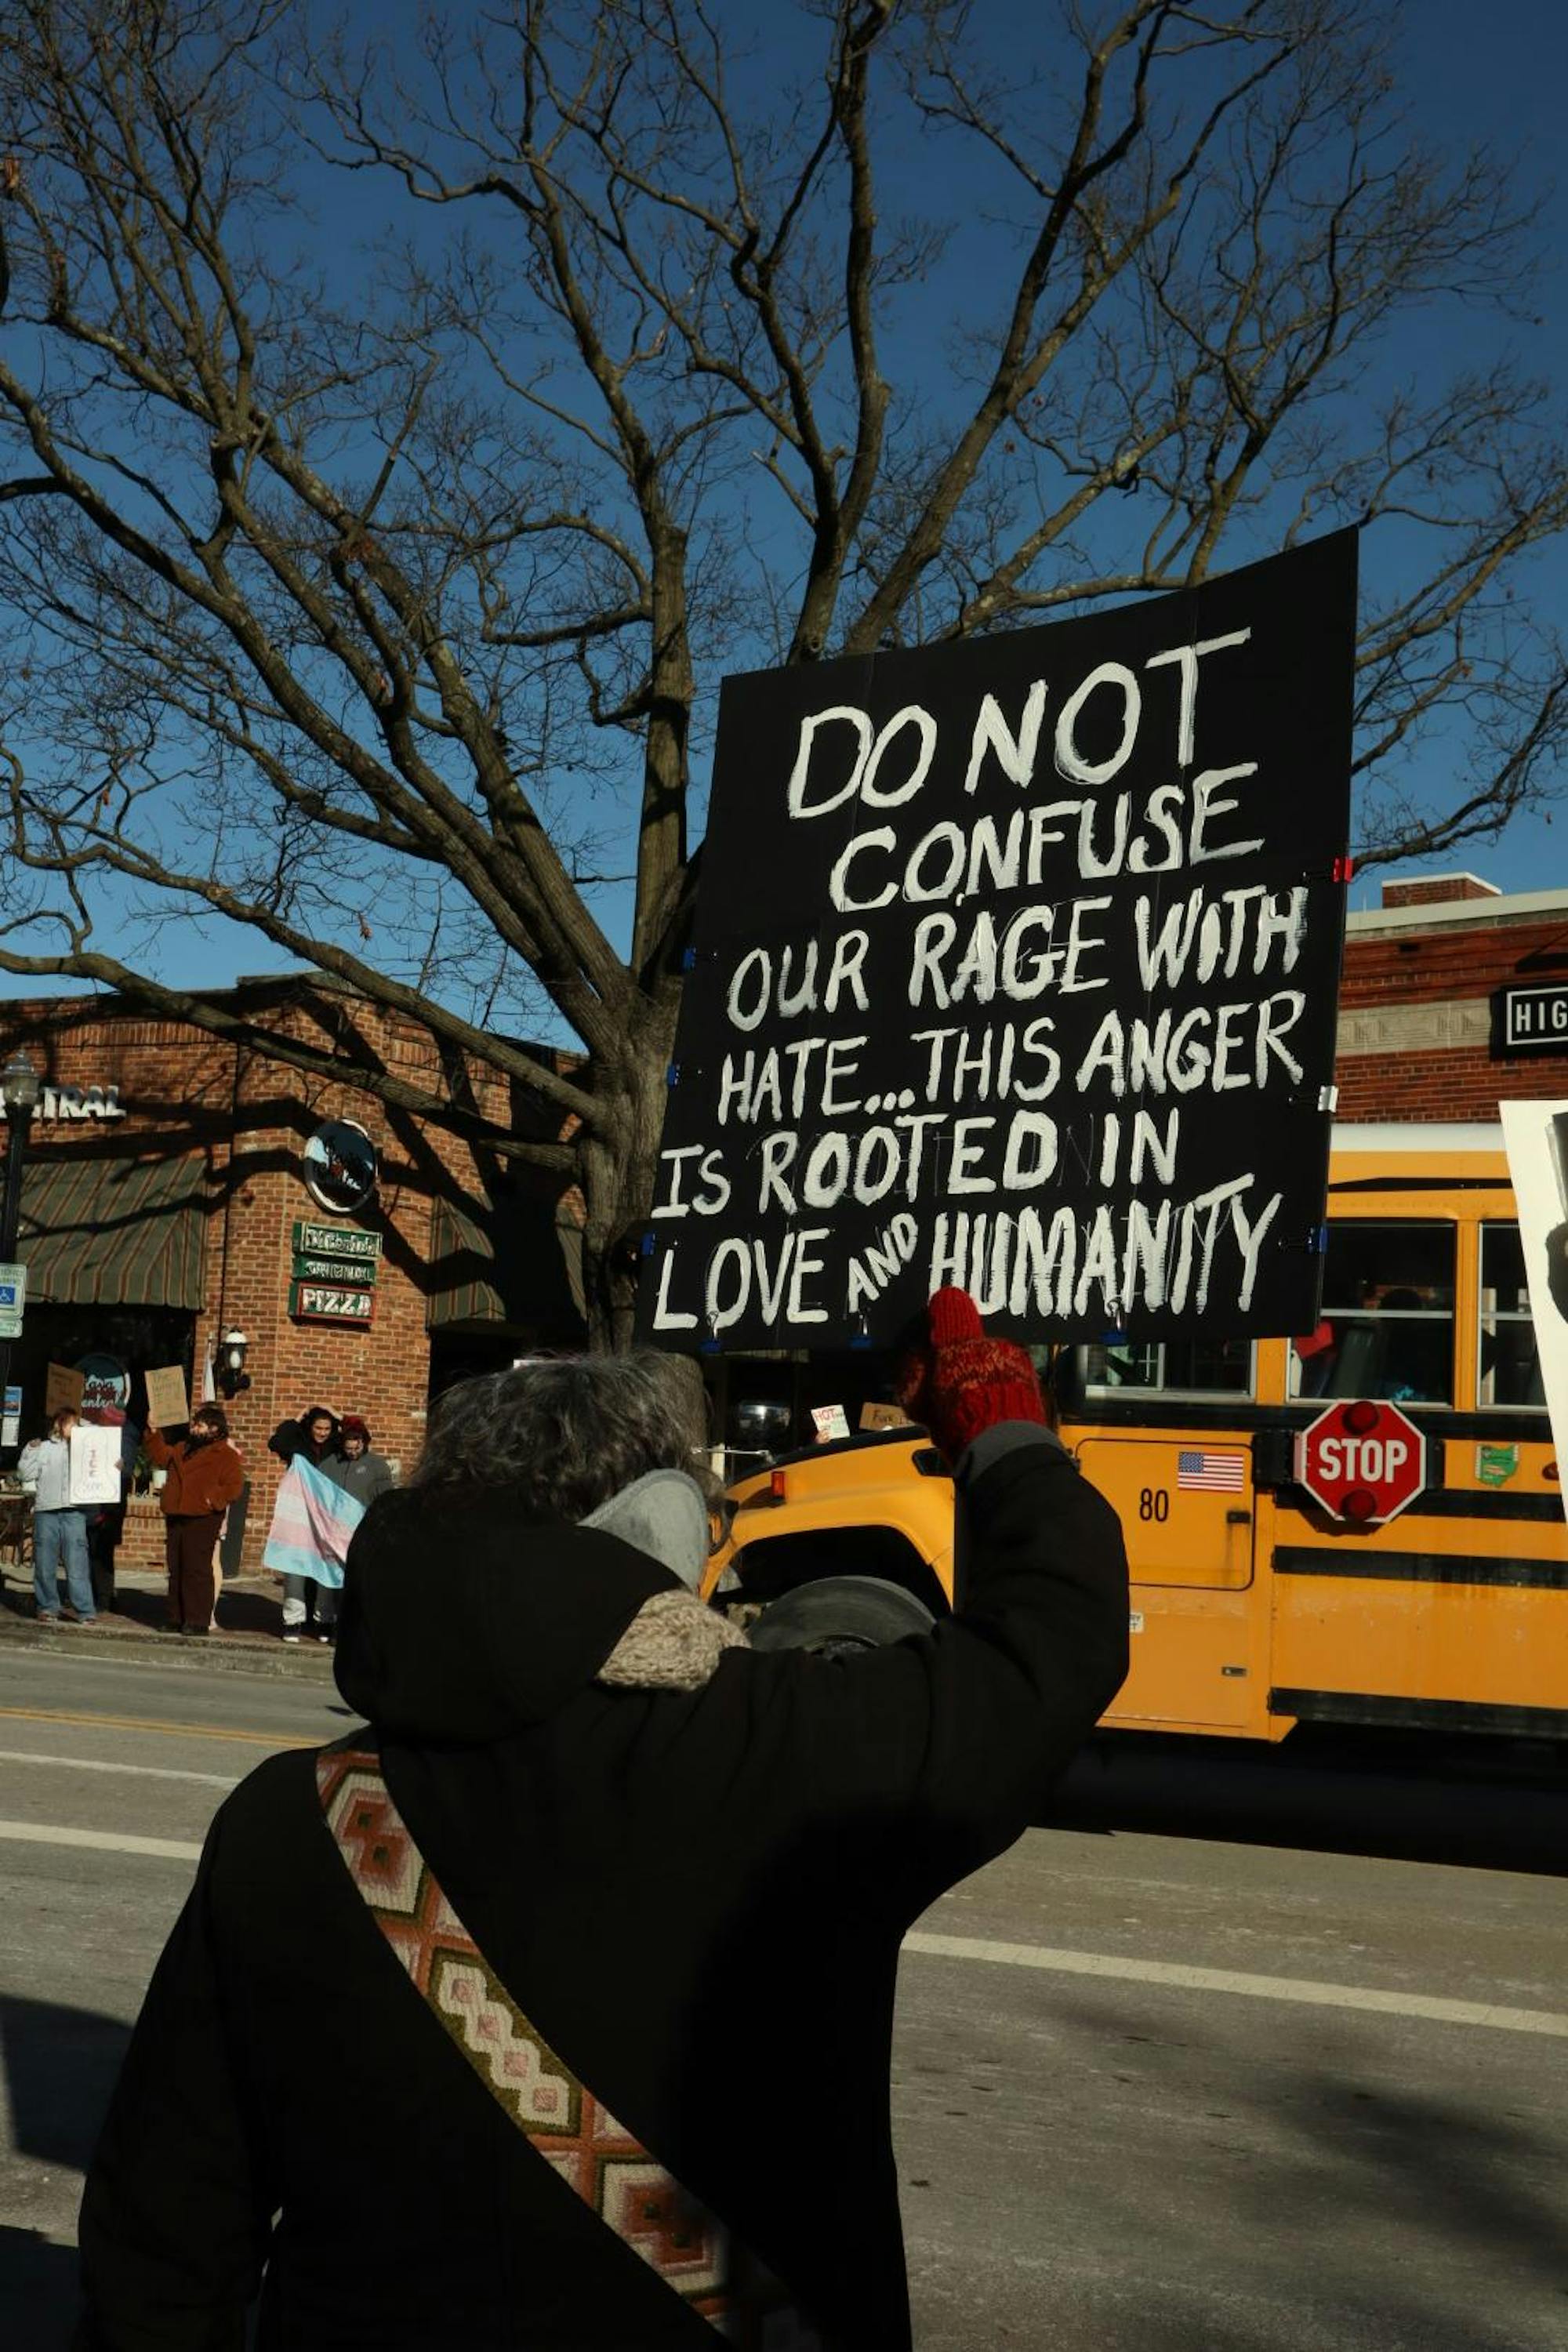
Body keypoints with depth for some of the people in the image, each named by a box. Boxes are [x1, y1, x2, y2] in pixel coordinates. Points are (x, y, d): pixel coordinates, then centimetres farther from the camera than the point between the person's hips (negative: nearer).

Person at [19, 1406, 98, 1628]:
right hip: (46, 1512, 1)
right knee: (45, 1564, 4)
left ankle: (85, 1610, -5)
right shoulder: (43, 1448, 11)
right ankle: (47, 1608, 15)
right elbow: (25, 1474, 6)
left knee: (77, 1563, -6)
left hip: (74, 1512, -1)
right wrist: (30, 1451, -4)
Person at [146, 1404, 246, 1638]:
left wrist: (213, 1500, -20)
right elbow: (162, 1457, 31)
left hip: (202, 1520, -8)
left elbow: (234, 1487, -10)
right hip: (175, 1518, 8)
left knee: (198, 1570, -10)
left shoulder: (225, 1455, -4)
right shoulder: (183, 1449, 20)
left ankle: (199, 1621, -7)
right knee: (176, 1570, 10)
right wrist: (153, 1433, 23)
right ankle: (177, 1618, 18)